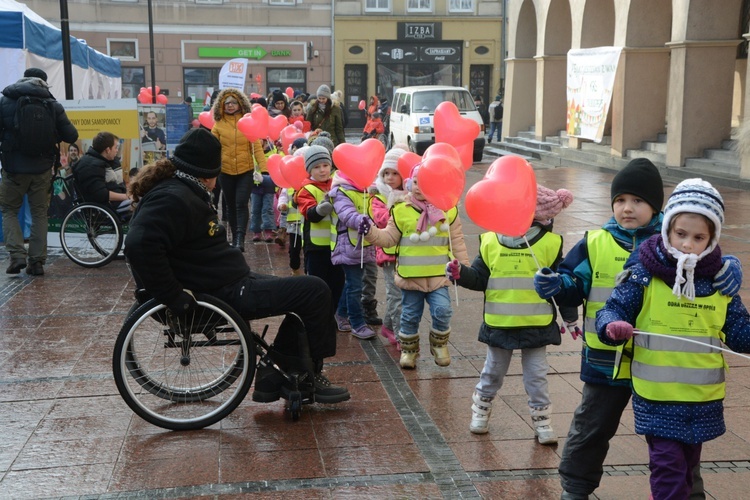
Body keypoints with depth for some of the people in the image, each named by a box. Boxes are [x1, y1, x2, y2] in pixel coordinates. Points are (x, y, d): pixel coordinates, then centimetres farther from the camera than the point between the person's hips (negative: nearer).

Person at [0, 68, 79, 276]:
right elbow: (71, 136, 0)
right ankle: (37, 261, 9)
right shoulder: (53, 105, -1)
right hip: (42, 169, 1)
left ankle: (17, 255, -1)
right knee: (39, 214, 13)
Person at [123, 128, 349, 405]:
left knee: (304, 296, 19)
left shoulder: (184, 192, 13)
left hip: (230, 283, 11)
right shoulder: (173, 200, -21)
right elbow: (140, 245, -35)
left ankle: (273, 378, 19)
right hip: (226, 295, -11)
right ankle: (309, 376, 7)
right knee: (315, 291, -10)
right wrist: (174, 297, -29)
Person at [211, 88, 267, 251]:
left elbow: (257, 147, -6)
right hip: (225, 171, 2)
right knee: (231, 206, 12)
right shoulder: (218, 124, 0)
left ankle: (240, 240, -14)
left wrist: (264, 168, -14)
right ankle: (235, 238, 25)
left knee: (241, 204, -12)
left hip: (245, 170, -2)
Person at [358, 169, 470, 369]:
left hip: (438, 275, -1)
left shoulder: (448, 210, 0)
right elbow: (388, 238, 3)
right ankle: (408, 349, 29)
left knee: (442, 311, -14)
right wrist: (370, 232, -14)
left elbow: (457, 242, 5)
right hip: (410, 275, 1)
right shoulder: (401, 210, 0)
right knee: (410, 315, 10)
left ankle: (439, 344, 13)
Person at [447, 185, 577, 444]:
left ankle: (542, 420, 22)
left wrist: (570, 317, 4)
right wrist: (460, 274, -15)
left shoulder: (549, 244, -7)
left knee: (536, 376, 9)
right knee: (493, 372, 18)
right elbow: (478, 278, 4)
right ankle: (480, 411, 36)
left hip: (536, 326, -2)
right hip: (499, 324, 2)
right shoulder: (490, 242, -3)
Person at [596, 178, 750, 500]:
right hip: (657, 396, -4)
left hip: (703, 399, 4)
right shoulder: (644, 275, -10)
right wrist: (612, 326, -30)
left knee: (686, 464, 18)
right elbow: (611, 310, -9)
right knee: (668, 464, -6)